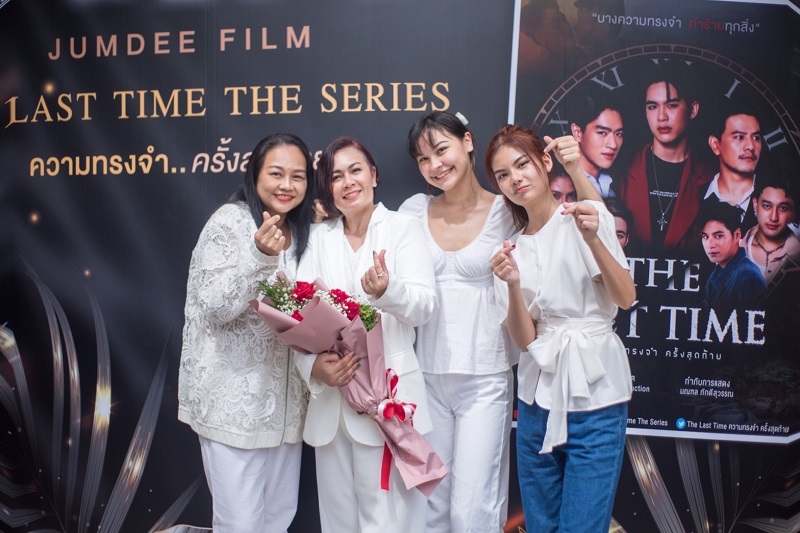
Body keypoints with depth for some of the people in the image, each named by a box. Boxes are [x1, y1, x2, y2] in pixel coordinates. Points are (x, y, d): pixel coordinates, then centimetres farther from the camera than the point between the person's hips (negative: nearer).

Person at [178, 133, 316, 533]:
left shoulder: (300, 231, 10)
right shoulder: (229, 221, -11)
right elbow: (214, 308, -18)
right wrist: (260, 256, -29)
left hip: (283, 399, 7)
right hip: (234, 401, -6)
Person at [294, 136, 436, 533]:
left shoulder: (403, 227, 2)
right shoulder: (318, 237, 11)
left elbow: (423, 306, -9)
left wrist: (387, 291, -30)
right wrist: (313, 365, -17)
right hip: (330, 396, 4)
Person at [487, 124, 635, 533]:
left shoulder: (588, 216, -2)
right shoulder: (512, 247, 9)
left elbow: (626, 298, -11)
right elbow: (524, 339, -1)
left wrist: (593, 239, -24)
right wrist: (512, 284, -18)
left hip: (594, 394, -4)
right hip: (538, 396, 4)